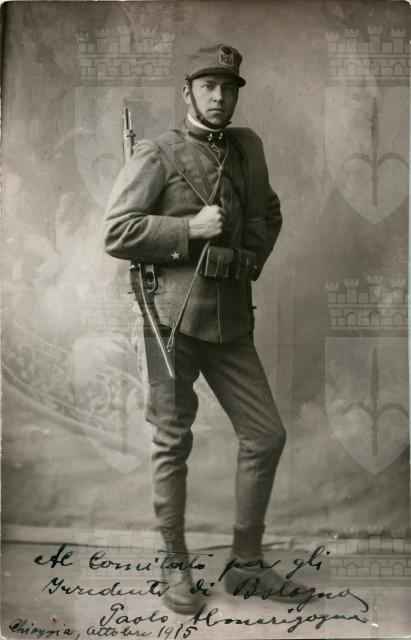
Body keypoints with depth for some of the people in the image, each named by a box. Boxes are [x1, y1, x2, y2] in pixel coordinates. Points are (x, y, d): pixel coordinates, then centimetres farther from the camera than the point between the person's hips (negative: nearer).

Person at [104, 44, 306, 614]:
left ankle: (247, 561, 23)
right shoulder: (157, 155, -1)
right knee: (172, 443, 3)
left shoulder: (248, 146, 14)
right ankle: (176, 566, 21)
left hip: (231, 320, 6)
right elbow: (116, 233, -8)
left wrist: (253, 258, 9)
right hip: (174, 315, -5)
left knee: (266, 437, 6)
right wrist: (190, 229, -13)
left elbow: (268, 213, 27)